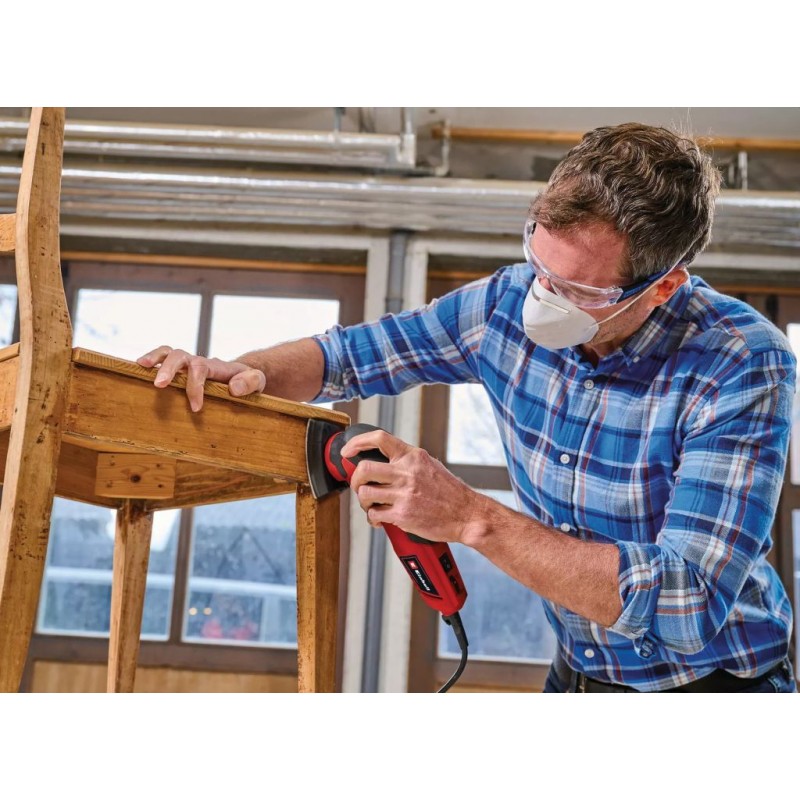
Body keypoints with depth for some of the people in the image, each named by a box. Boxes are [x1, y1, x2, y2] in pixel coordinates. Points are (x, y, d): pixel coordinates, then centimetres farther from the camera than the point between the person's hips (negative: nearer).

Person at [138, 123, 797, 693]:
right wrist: (237, 372, -17)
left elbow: (692, 610, -31)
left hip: (711, 678, -4)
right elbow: (347, 354, 4)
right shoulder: (509, 303, -9)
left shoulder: (743, 367, -24)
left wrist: (471, 518, -34)